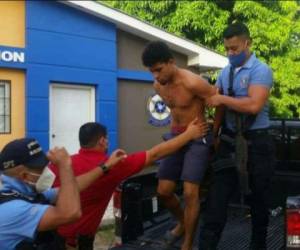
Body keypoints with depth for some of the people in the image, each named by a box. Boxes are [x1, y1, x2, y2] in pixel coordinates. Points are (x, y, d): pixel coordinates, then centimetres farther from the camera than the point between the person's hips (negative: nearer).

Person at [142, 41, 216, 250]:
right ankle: (183, 223, 35)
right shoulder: (158, 86, 1)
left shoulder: (192, 82, -22)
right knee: (164, 191, 7)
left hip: (197, 138, -7)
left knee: (190, 193, -12)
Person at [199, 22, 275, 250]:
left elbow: (254, 105, -23)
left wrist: (222, 99, -14)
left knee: (257, 198, 12)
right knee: (217, 196, 1)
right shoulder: (225, 72, 10)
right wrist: (214, 135, 10)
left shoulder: (261, 70, -10)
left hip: (256, 143, -5)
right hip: (229, 141, 5)